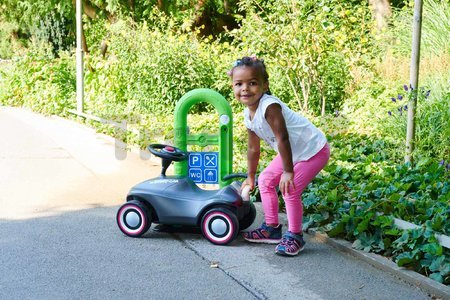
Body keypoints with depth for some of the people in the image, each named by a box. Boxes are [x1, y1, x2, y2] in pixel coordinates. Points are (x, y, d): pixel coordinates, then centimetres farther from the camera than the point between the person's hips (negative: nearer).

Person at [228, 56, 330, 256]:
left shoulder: (269, 106, -29)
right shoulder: (248, 115, -1)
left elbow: (282, 139, -31)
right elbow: (253, 149, 11)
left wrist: (288, 172, -29)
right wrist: (250, 177, 19)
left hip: (314, 151, -9)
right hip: (293, 152, 9)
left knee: (290, 190, -15)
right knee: (265, 180, 10)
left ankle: (294, 236, 3)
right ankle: (272, 228, 23)